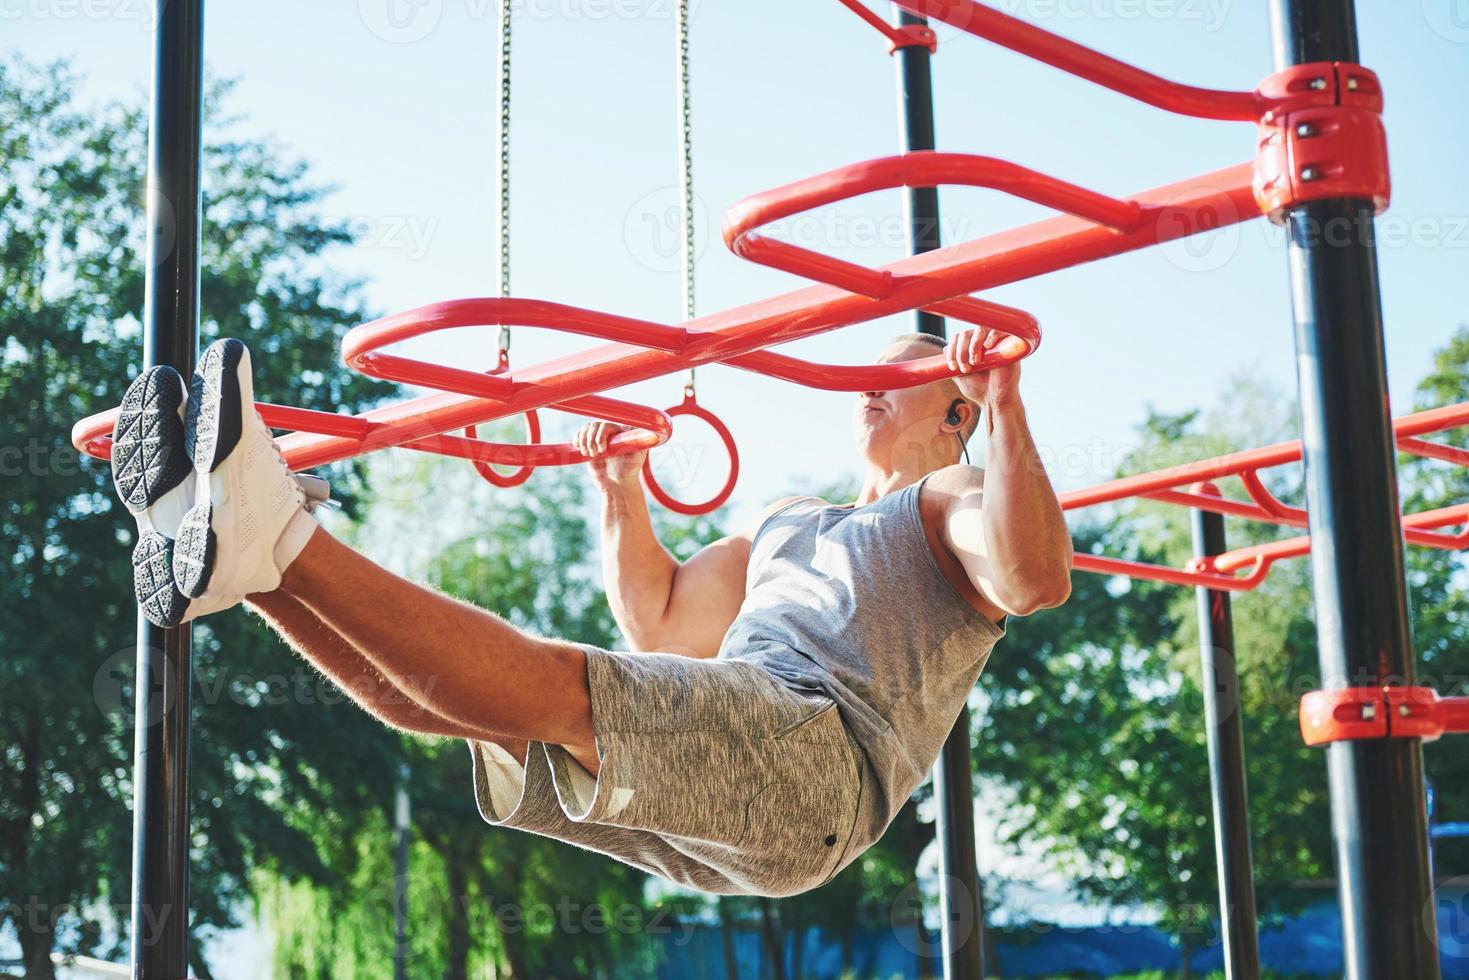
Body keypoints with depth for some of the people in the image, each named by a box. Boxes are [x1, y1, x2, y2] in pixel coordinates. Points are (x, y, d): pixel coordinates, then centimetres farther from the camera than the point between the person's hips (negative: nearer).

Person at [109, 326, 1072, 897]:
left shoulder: (953, 502, 16)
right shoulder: (790, 522, 39)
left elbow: (1036, 580, -10)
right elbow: (658, 621, 39)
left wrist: (1005, 408, -16)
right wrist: (623, 492, 32)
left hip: (820, 761, -8)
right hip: (714, 753, 8)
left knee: (551, 684, -30)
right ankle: (226, 546, -23)